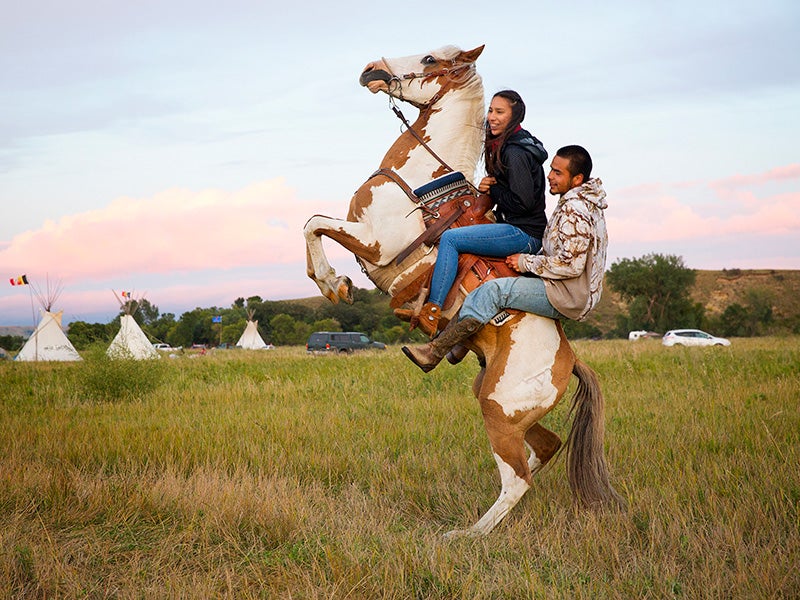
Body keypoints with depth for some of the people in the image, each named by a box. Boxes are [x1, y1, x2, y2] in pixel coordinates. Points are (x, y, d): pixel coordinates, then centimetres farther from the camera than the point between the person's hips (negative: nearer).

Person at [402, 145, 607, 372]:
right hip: (579, 296, 12)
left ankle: (433, 353, -24)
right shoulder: (587, 202, 14)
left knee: (494, 290, -23)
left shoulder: (574, 210, -19)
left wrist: (527, 262, -14)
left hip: (567, 298, -12)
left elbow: (571, 264, -25)